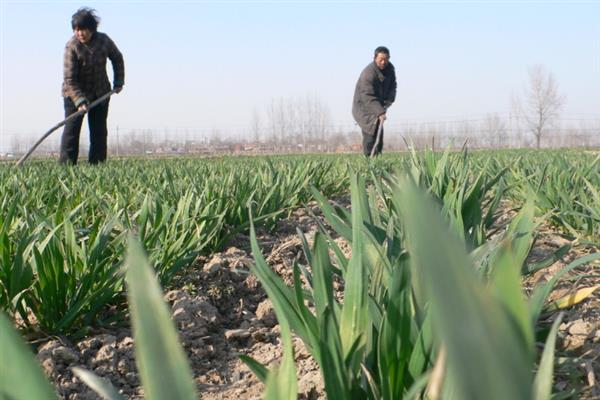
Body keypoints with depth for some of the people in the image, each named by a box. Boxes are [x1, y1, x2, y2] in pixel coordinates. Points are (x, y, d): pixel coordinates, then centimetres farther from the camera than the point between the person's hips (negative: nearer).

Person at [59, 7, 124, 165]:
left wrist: (119, 81, 5)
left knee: (99, 131, 2)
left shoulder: (104, 40, -10)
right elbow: (69, 80, -23)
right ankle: (66, 165, -8)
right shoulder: (71, 47, -20)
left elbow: (117, 58, 12)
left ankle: (97, 164, 5)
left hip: (100, 93, 4)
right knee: (72, 128, -9)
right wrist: (80, 101, -34)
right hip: (75, 93, -3)